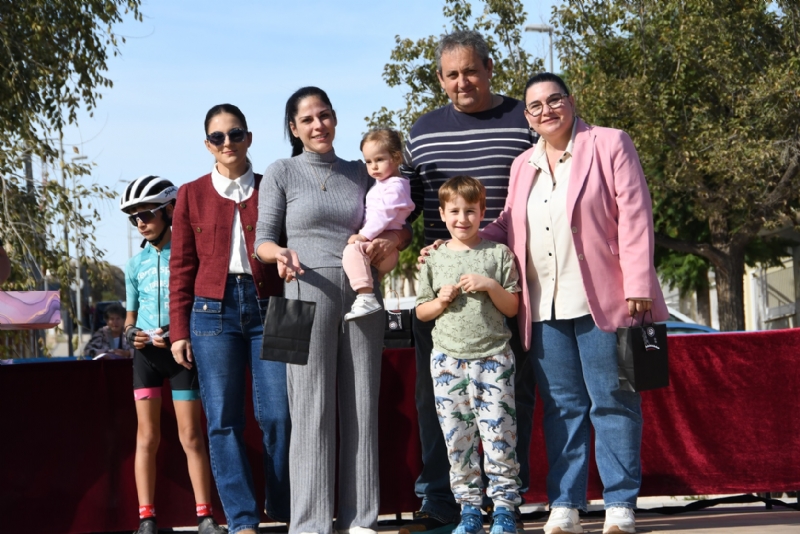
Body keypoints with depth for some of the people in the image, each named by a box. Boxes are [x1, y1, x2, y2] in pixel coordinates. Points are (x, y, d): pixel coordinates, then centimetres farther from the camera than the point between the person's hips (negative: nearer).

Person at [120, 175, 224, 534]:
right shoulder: (136, 264, 10)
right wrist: (131, 333, -5)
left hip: (181, 351, -3)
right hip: (146, 353, 3)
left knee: (190, 435, -1)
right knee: (147, 436, 2)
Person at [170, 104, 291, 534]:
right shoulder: (192, 195, 9)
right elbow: (181, 267, 8)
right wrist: (179, 330, 3)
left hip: (268, 305, 0)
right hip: (214, 308, 0)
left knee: (278, 414, -6)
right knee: (223, 420, -3)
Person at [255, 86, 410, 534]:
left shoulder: (360, 173, 13)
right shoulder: (282, 173, 5)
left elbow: (403, 225, 17)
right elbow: (263, 238, 3)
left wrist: (393, 239, -6)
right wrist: (281, 254, -19)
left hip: (362, 294, 3)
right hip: (309, 292, -3)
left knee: (362, 406, 3)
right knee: (312, 409, -5)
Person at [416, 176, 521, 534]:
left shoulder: (498, 254, 4)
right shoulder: (434, 260, 9)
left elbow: (512, 308, 4)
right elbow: (421, 312, 13)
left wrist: (491, 286, -12)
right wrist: (442, 300, -6)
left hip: (492, 357, -2)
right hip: (447, 359, 2)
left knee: (498, 435, -5)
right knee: (457, 438, 3)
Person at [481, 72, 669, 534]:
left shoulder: (610, 145, 1)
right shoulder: (524, 166, 18)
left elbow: (634, 217, -6)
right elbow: (508, 228, 20)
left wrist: (638, 286, -13)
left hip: (602, 301, -5)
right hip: (544, 306, 5)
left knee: (612, 403, -1)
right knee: (562, 406, 7)